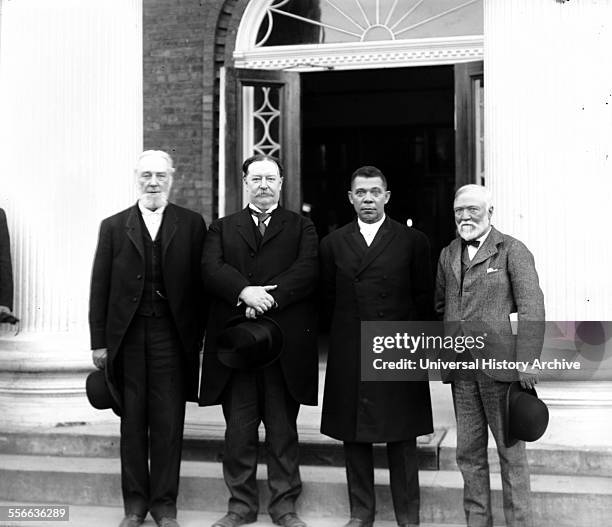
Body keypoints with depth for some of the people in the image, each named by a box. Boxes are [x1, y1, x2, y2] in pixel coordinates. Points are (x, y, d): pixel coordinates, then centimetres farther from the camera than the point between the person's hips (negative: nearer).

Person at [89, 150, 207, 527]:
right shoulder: (114, 227, 7)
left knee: (169, 423, 3)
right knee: (132, 422, 10)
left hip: (172, 337, -1)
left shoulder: (192, 225, 5)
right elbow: (100, 287, 6)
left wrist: (197, 336, -2)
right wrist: (99, 341, 1)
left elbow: (199, 283, 2)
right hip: (127, 337, 1)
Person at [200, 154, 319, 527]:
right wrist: (244, 291, -19)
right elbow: (212, 269, -2)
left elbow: (308, 271, -5)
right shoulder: (222, 228, 16)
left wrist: (267, 298, -17)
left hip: (285, 342, -1)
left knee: (283, 428, 6)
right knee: (239, 428, 6)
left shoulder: (302, 227, 12)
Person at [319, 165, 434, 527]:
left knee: (403, 439, 4)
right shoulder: (333, 243, 8)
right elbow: (329, 297, 12)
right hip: (349, 357, 2)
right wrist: (351, 329, 7)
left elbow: (424, 298, 3)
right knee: (354, 437, 8)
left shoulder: (413, 241, 2)